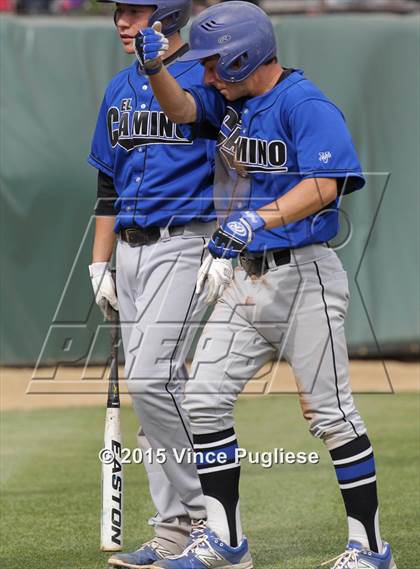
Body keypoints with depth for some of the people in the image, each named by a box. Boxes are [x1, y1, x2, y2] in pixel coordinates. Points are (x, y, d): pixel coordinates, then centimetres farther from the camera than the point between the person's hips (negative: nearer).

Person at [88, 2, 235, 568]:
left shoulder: (205, 81, -8)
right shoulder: (119, 90, 15)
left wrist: (223, 256, -18)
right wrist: (99, 265, 15)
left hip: (184, 246, -8)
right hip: (130, 251, 8)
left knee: (152, 379, -18)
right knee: (151, 390, 6)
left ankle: (204, 509, -6)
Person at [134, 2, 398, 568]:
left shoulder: (306, 105, -16)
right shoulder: (231, 97, 11)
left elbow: (324, 184, -27)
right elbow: (181, 108, 3)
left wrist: (259, 219, -41)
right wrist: (155, 68, -18)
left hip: (303, 277, -8)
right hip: (247, 278, 8)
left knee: (330, 413, -2)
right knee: (204, 398, 3)